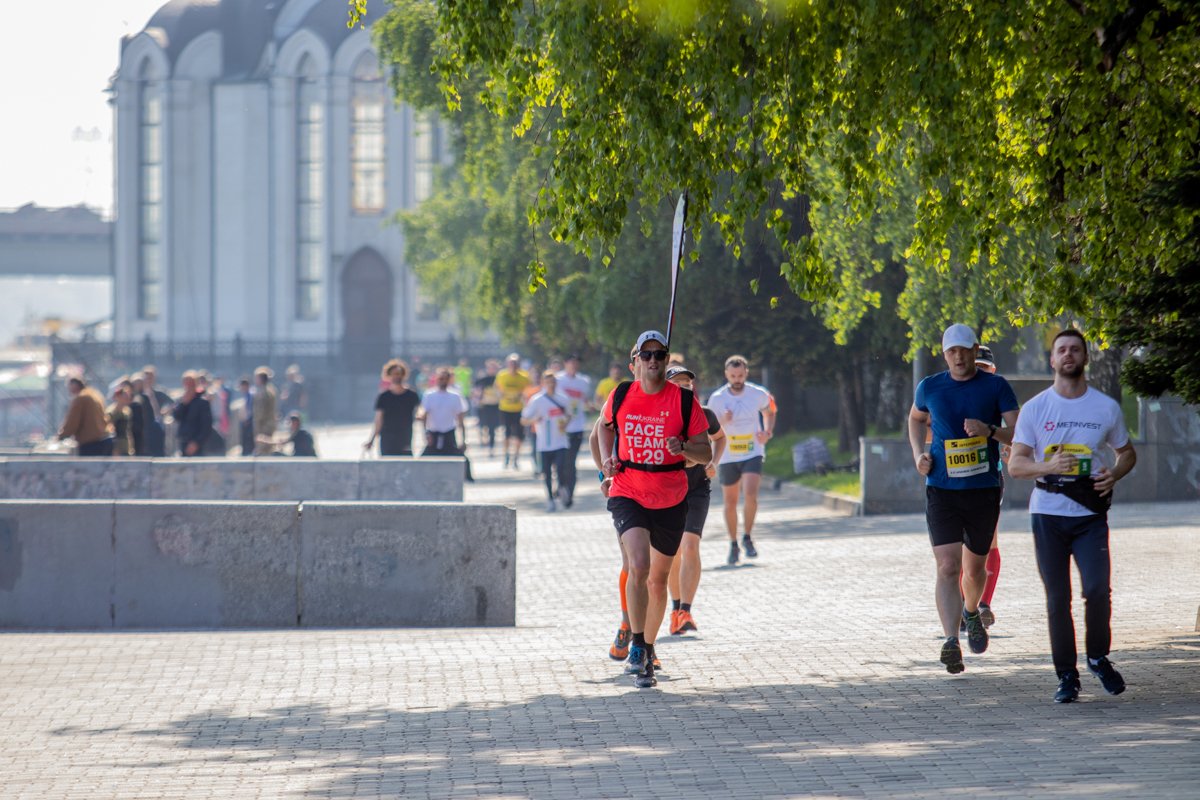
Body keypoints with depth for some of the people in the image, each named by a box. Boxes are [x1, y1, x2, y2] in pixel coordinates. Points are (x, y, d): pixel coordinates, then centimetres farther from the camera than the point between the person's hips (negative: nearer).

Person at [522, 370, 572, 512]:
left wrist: (565, 424, 1)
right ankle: (550, 499, 19)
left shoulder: (563, 399, 5)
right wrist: (534, 421, -26)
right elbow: (524, 420, -5)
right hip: (545, 444, -1)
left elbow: (568, 415, 22)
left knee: (560, 468, -16)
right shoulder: (536, 400, -5)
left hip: (561, 442, 1)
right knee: (547, 472, 4)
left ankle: (562, 488, 12)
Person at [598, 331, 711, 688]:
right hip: (627, 494, -1)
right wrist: (606, 459, 6)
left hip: (671, 500, 1)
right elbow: (606, 425, 22)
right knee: (639, 565, -23)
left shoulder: (685, 400, -5)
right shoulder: (620, 397, -1)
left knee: (658, 578, 13)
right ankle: (636, 645, -14)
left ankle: (648, 649, 31)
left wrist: (683, 448, -22)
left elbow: (706, 452, -2)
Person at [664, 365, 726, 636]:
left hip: (697, 490, -1)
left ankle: (685, 612, -24)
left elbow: (720, 437, 16)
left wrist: (714, 462, -1)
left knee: (690, 547, -19)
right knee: (673, 554, 9)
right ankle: (676, 608, 30)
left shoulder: (704, 414, -5)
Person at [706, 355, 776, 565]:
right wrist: (722, 422, -26)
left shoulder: (758, 395, -3)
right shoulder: (717, 399, -6)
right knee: (730, 502, 7)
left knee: (750, 494, -20)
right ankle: (733, 545, 23)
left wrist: (768, 433, -1)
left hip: (753, 454, -1)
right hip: (727, 457, 1)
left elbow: (769, 413, 18)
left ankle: (747, 538, -2)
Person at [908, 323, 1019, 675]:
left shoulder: (996, 386, -1)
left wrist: (990, 431, -25)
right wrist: (919, 453, 8)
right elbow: (916, 418, 25)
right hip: (941, 490, 0)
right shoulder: (930, 388, 4)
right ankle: (951, 642, -22)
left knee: (975, 568, 14)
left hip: (984, 490, 0)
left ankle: (971, 613, 46)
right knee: (948, 567, -14)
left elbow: (1019, 434, -6)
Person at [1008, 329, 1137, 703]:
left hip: (1089, 515, 0)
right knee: (1057, 598, 1)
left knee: (1098, 589, -13)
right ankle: (1066, 675, 10)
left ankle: (1098, 658, 11)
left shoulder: (1106, 407, 6)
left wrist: (1114, 474, -4)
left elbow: (1127, 452, 18)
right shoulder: (1035, 409, 4)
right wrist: (1047, 467, -18)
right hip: (1047, 514, 0)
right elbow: (1015, 463, 2)